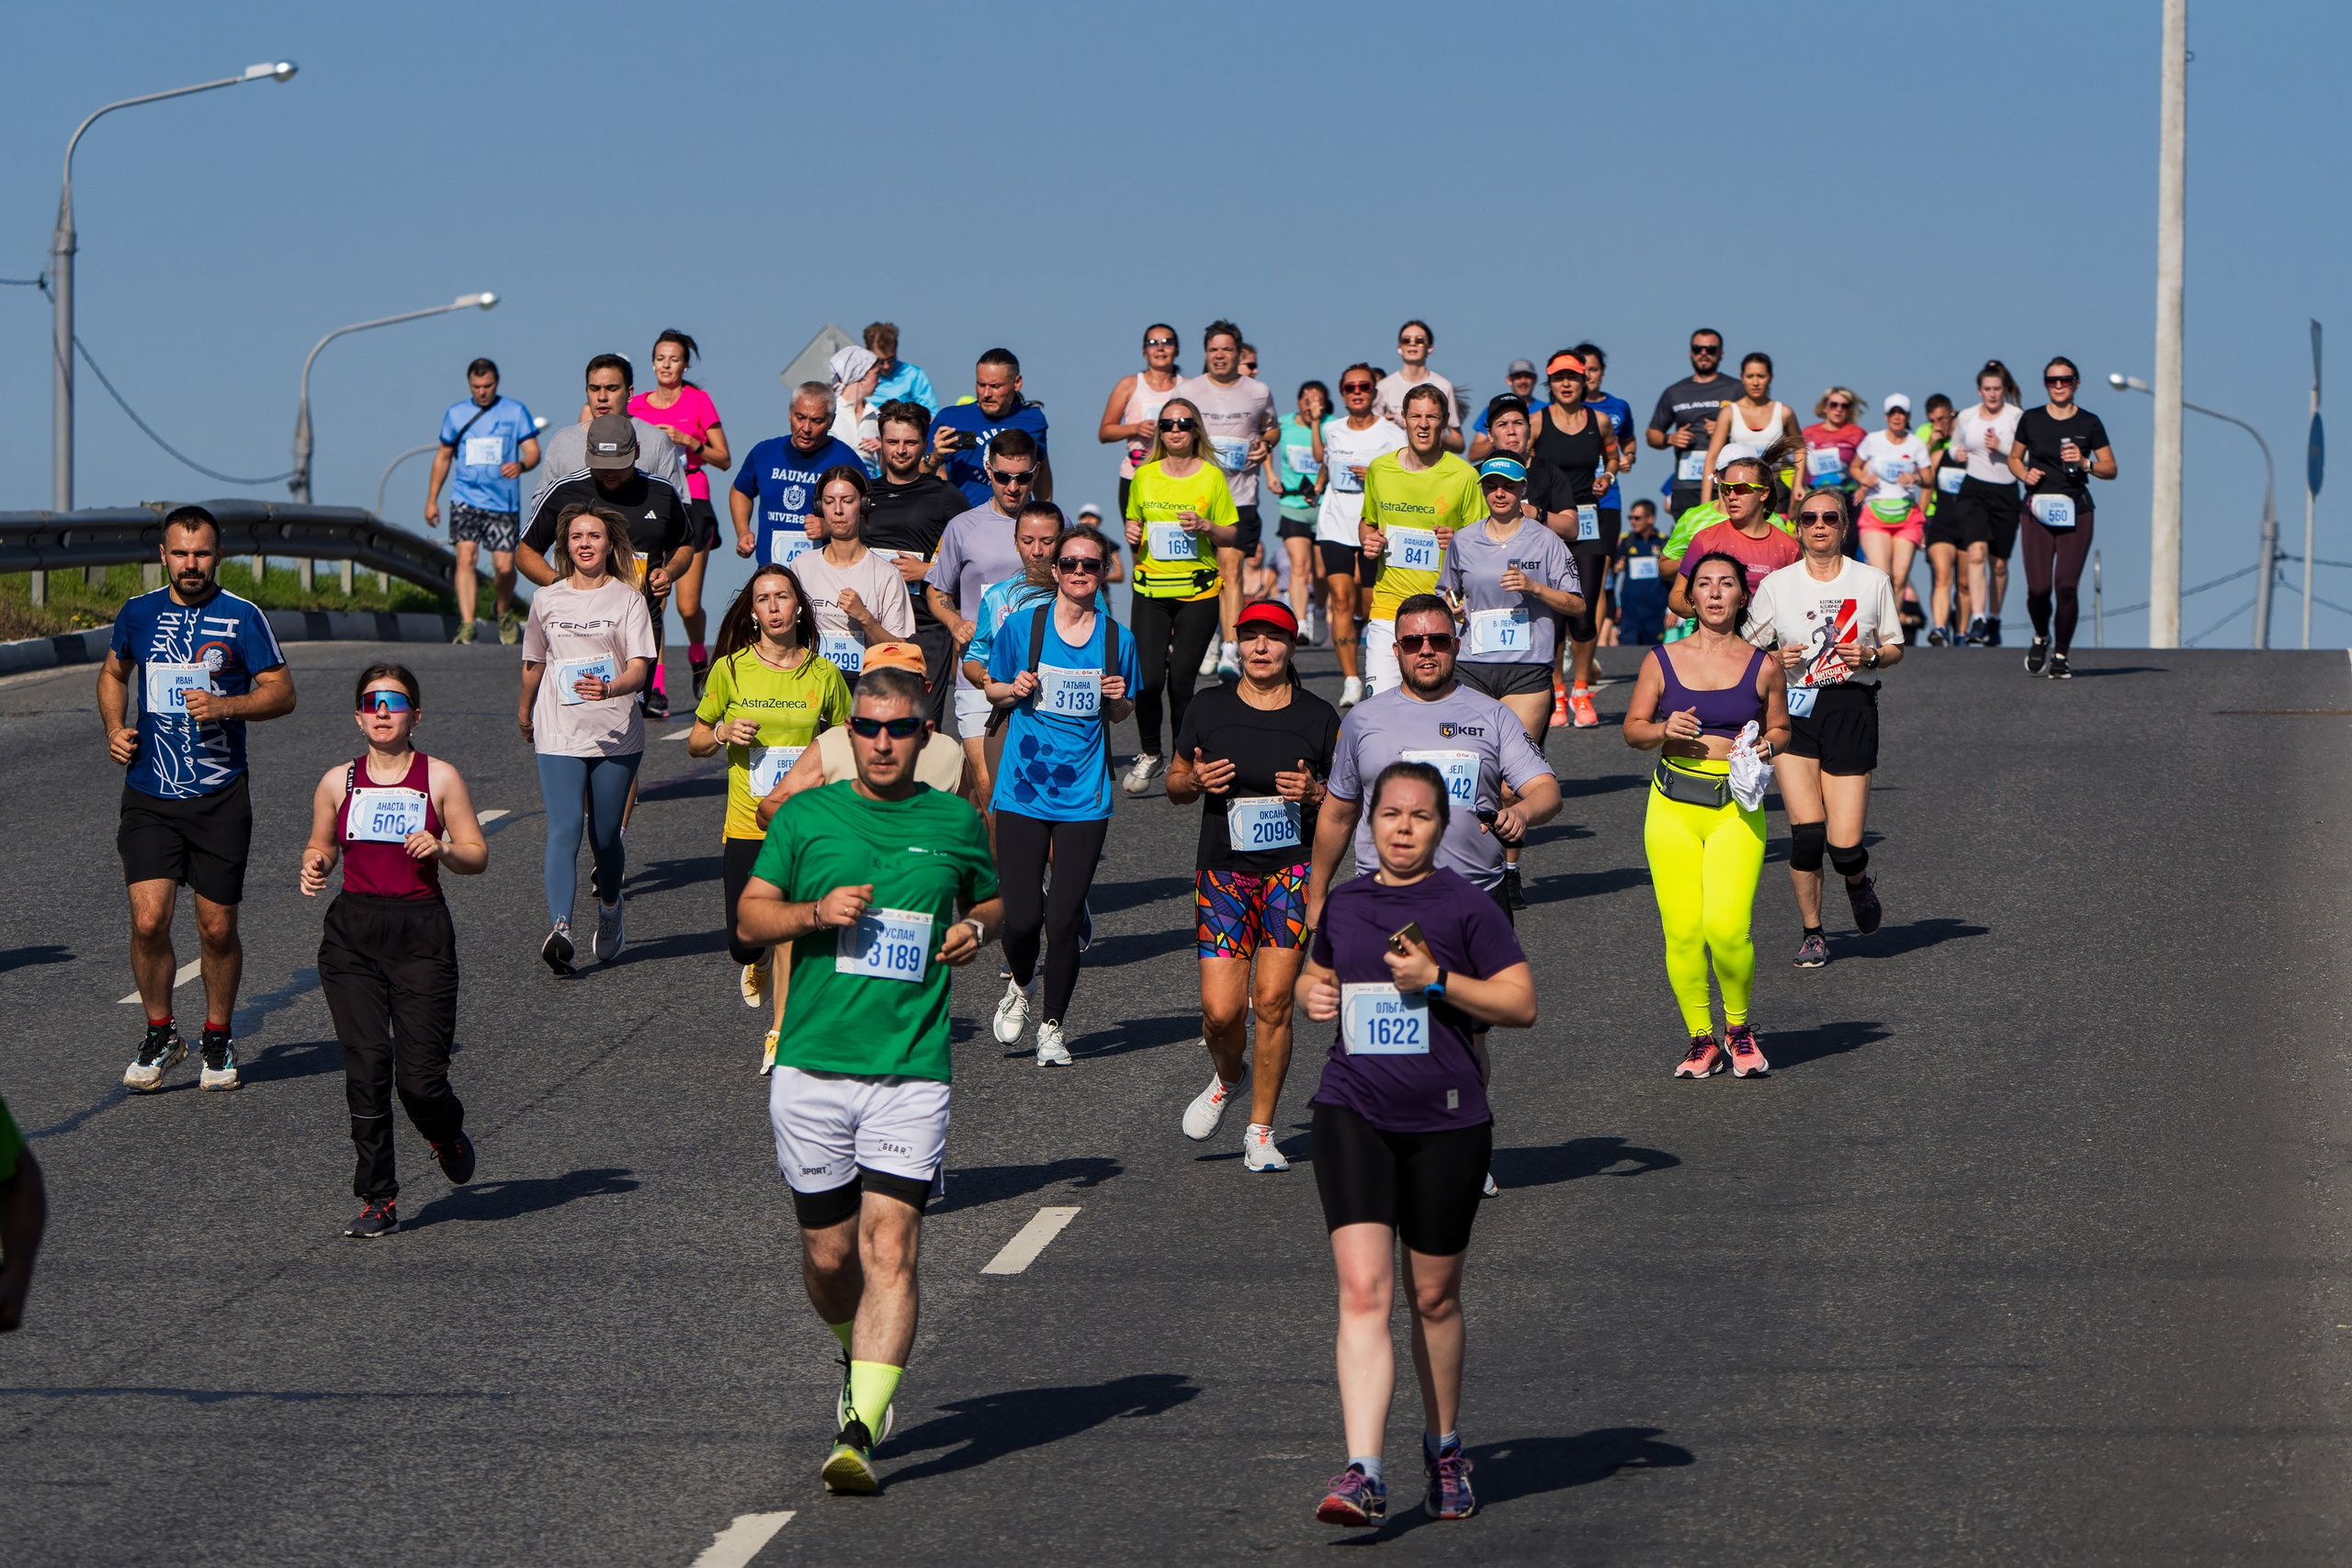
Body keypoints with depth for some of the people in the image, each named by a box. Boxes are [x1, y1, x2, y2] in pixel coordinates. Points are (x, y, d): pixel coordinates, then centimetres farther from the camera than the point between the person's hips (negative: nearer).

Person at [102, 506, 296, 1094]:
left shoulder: (242, 618, -1)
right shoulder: (137, 614, 7)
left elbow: (282, 692, -1)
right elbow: (114, 673, 25)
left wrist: (225, 705, -18)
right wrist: (114, 729, 7)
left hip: (220, 797, -1)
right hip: (149, 796, 1)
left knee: (218, 929, 3)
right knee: (149, 920, -11)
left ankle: (217, 1040, 23)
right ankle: (161, 1035, 9)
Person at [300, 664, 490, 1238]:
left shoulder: (439, 778, 2)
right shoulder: (338, 782, 8)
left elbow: (477, 855, 5)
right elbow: (319, 845, 21)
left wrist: (442, 849, -15)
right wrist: (313, 865, -1)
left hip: (421, 934, -2)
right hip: (353, 936, 2)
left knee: (421, 1077, -7)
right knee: (366, 1067, -7)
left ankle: (446, 1134, 30)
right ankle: (377, 1200, 2)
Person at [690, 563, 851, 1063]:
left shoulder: (824, 675, 2)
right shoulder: (731, 669, 1)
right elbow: (695, 742, 10)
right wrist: (723, 733, -11)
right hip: (746, 827, 1)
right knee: (743, 943, -1)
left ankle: (781, 1035, 2)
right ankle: (761, 964, 36)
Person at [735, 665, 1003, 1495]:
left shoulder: (954, 823, 8)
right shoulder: (805, 817, 6)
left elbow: (990, 900, 25)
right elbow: (749, 917, 7)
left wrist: (976, 929, 2)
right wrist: (815, 912, -12)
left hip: (911, 1073, -1)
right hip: (810, 1066, 1)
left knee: (889, 1249, -13)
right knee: (828, 1255, 8)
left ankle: (858, 1435, -17)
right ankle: (861, 1361, 40)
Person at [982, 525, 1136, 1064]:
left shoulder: (1116, 639, 3)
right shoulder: (1022, 625, -1)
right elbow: (994, 689, 11)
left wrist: (1118, 699, -6)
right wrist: (1014, 690, -10)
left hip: (1084, 795, 1)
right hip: (1022, 791, -1)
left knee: (1065, 919, -3)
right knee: (1022, 917, -7)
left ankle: (1052, 1027, 17)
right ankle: (1019, 987, 27)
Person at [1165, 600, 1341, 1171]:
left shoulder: (1318, 716, 3)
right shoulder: (1208, 708, 5)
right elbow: (1174, 782, 15)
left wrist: (1314, 793, -11)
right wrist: (1196, 781, -8)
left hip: (1293, 869, -1)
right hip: (1223, 871, 1)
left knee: (1272, 1001, -10)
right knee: (1221, 1010, -7)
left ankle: (1260, 1131, 3)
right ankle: (1227, 1077, 28)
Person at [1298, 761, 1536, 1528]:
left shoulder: (1465, 908, -4)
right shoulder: (1343, 905, 9)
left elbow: (1521, 1004, -4)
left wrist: (1436, 980, -16)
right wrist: (1313, 992, 4)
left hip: (1445, 1122, -2)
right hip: (1352, 1114, 2)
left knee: (1434, 1297, 11)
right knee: (1362, 1291, -12)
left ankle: (1444, 1447, 34)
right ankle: (1363, 1474, -20)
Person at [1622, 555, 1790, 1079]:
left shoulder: (1762, 666, 5)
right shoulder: (1662, 662, 6)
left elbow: (1781, 728, 17)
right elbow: (1632, 729, 12)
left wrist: (1767, 745, -5)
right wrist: (1663, 730, -9)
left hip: (1737, 808, -1)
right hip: (1673, 805, 1)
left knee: (1727, 927, -15)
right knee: (1682, 931, -5)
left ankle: (1738, 1027, 10)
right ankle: (1700, 1039, 11)